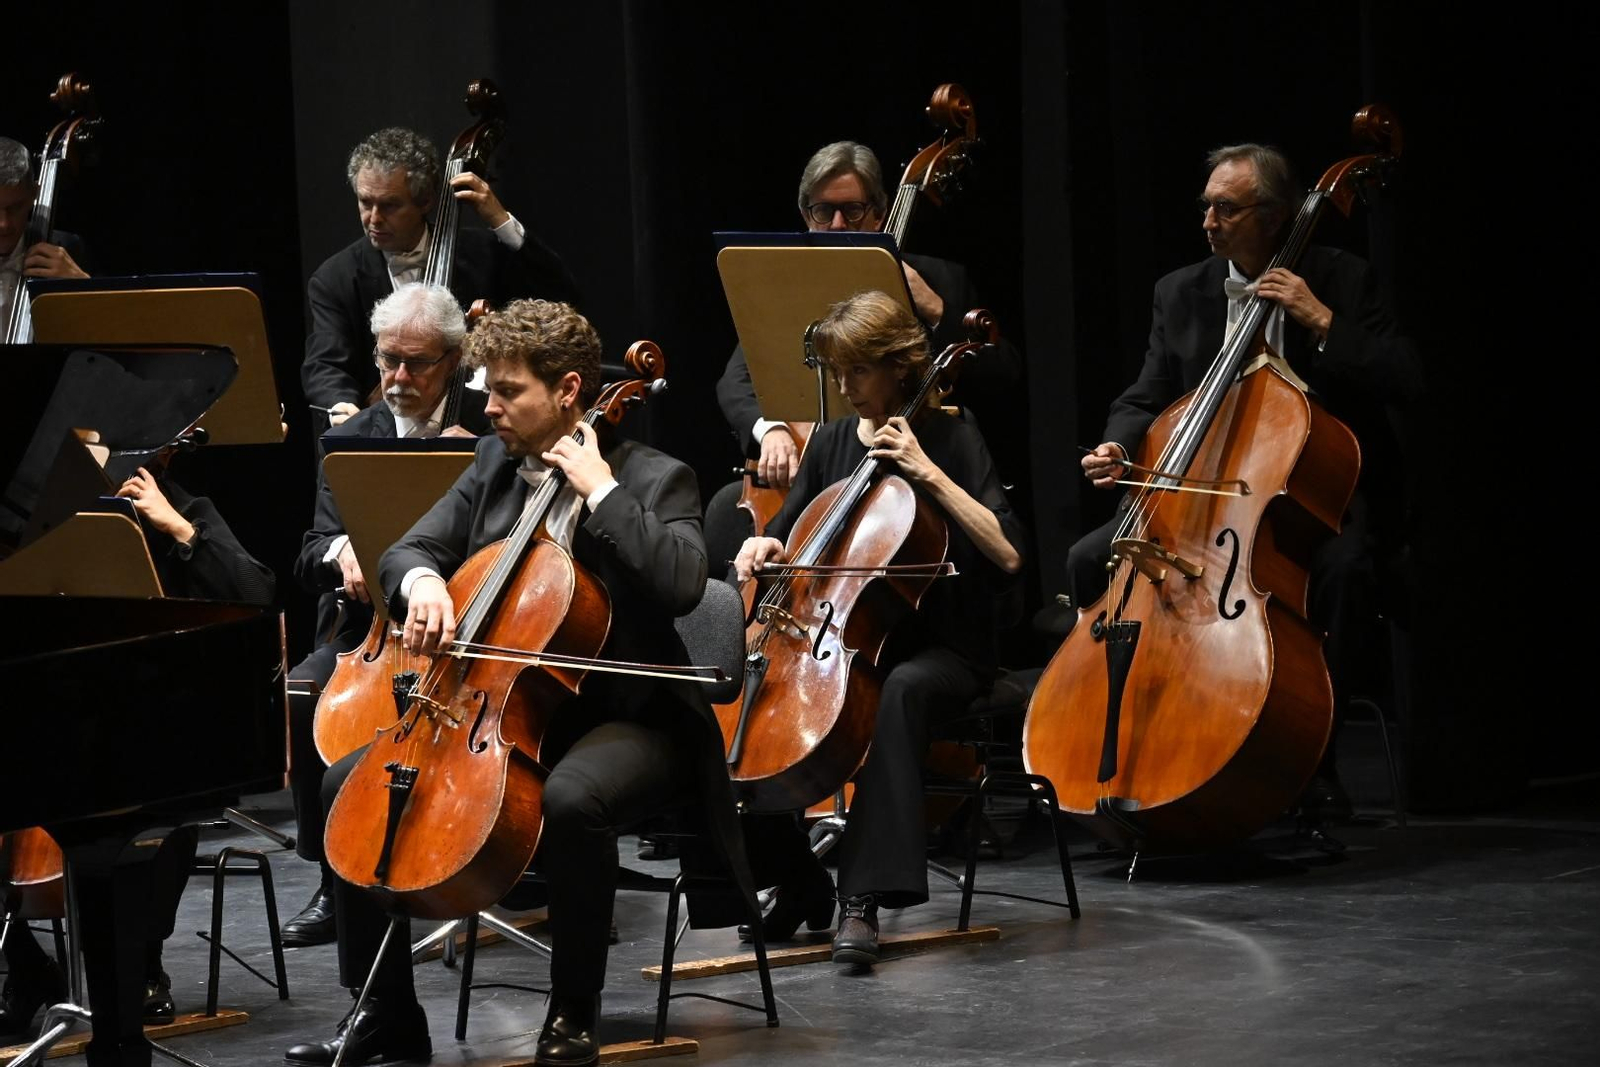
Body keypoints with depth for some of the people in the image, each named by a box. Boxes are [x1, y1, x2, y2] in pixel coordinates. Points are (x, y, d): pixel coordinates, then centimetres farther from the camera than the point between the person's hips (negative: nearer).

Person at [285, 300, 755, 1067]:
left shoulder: (655, 480, -8)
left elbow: (681, 584, -26)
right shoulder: (495, 464, 9)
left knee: (571, 799, -39)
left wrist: (601, 489, -22)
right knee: (348, 783, -9)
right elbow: (408, 550, 8)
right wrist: (423, 581, -16)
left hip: (625, 720, -6)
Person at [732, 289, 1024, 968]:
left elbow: (1007, 555, -16)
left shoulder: (950, 439, -4)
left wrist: (929, 473, -20)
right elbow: (791, 538, 21)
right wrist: (767, 547, -3)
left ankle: (863, 897, -40)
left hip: (939, 651, -5)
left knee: (898, 691, -40)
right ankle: (798, 881, -4)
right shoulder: (831, 444, 11)